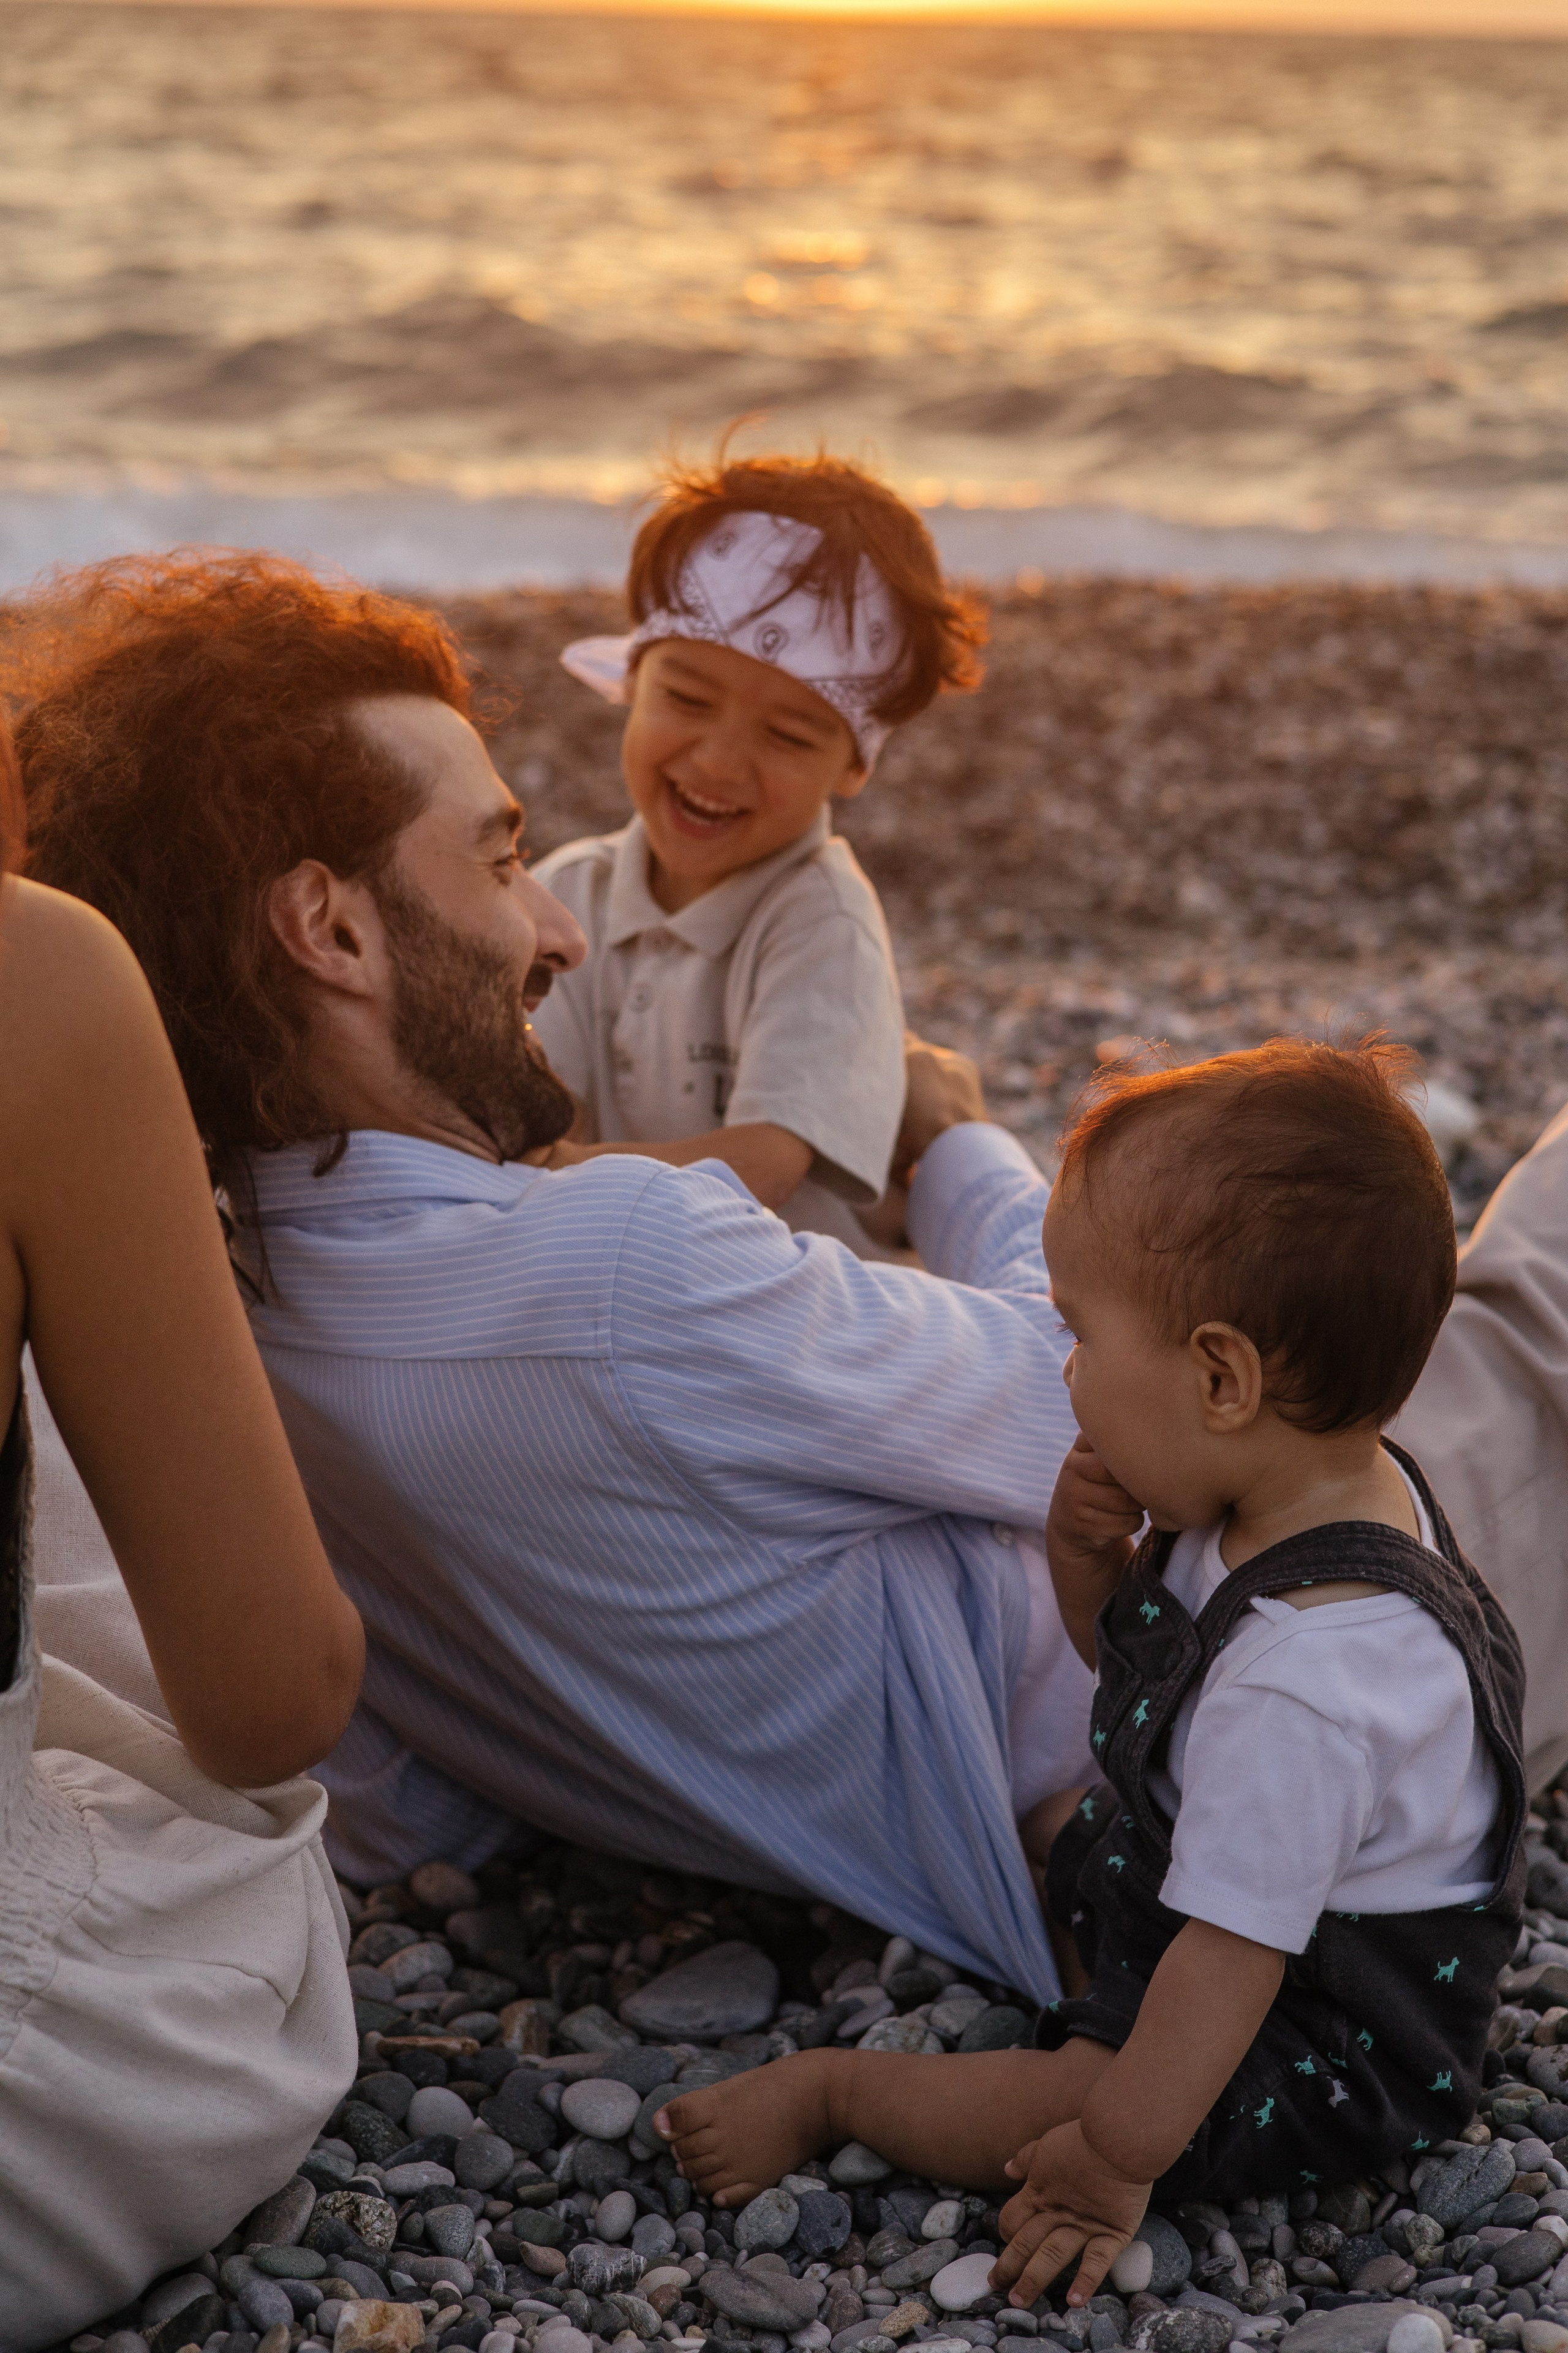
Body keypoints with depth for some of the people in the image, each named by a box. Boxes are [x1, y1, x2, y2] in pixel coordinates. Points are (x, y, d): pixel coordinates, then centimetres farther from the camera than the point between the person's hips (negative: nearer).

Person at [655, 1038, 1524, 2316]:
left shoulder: (1301, 1681, -40)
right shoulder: (1337, 1491, -9)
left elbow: (1228, 1958, -34)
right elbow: (1138, 1662, 8)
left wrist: (1116, 2161, -24)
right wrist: (1087, 1564, -14)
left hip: (1326, 2057, -10)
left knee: (1052, 2107, -20)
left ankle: (831, 2089, 0)